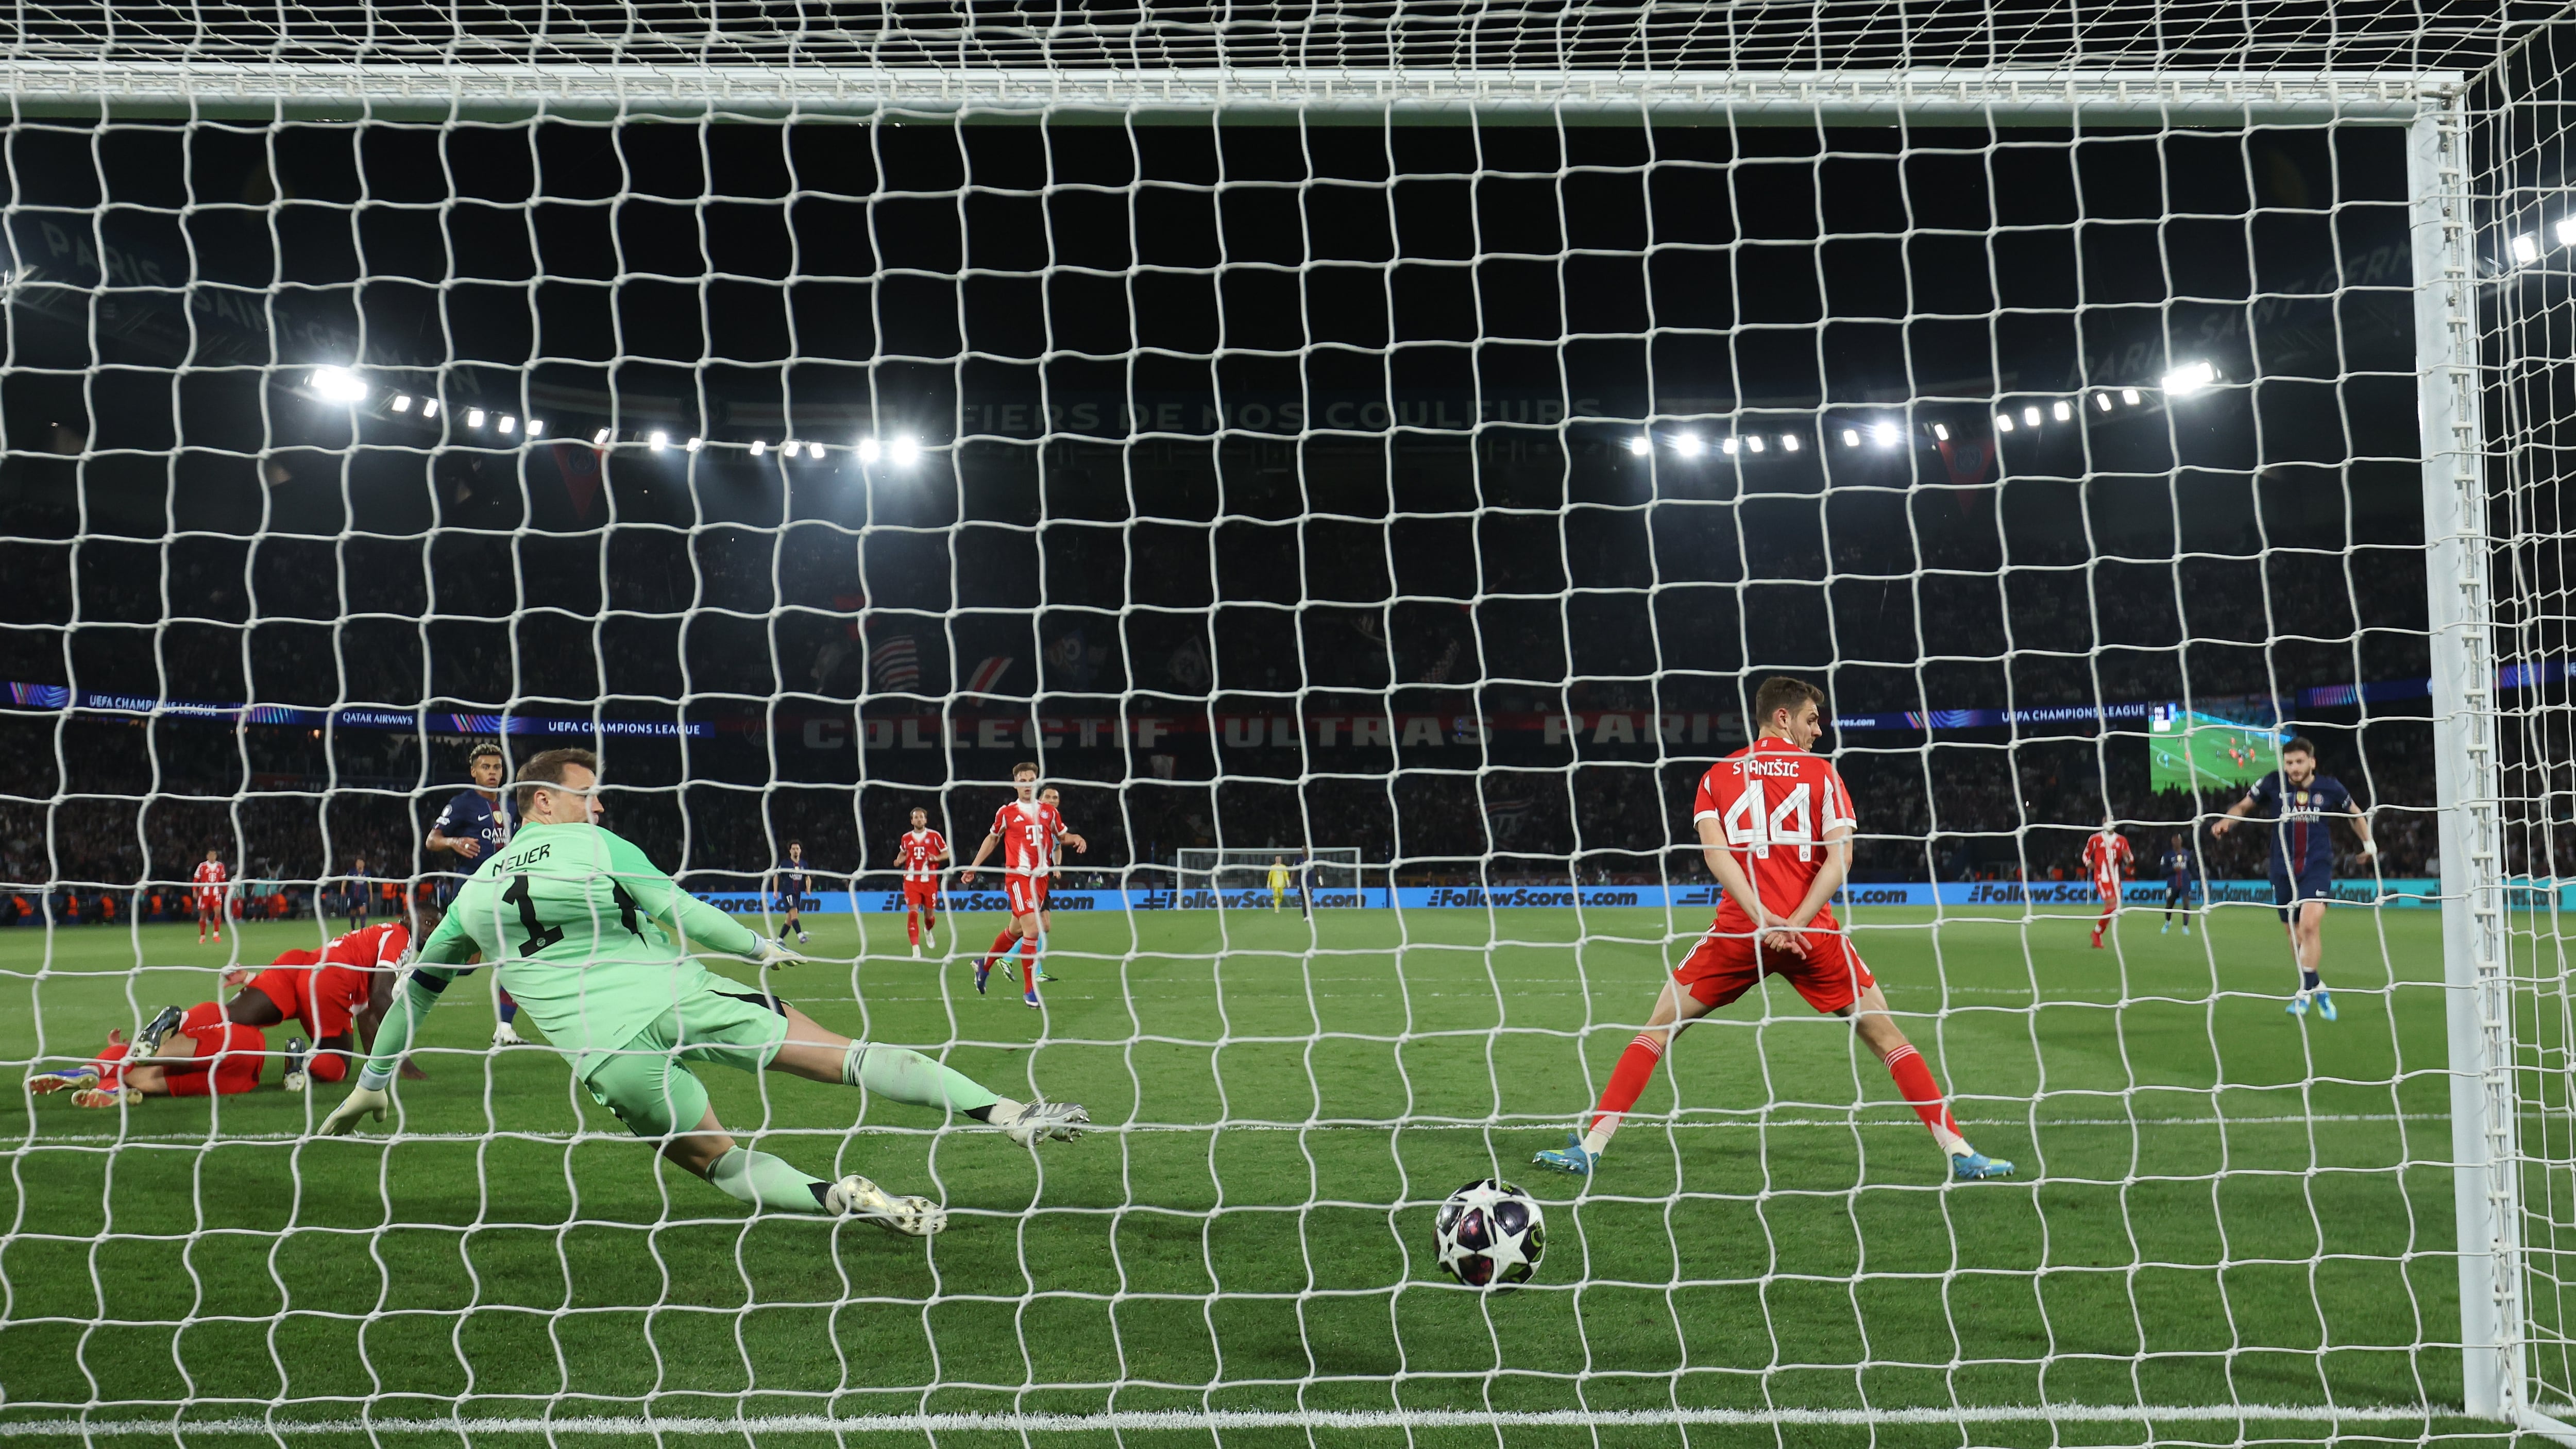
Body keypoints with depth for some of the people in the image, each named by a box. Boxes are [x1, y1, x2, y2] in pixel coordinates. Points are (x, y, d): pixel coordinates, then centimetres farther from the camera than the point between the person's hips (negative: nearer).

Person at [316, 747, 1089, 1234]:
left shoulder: (474, 892, 18)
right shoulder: (592, 844, 6)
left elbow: (417, 985, 25)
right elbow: (677, 910, 3)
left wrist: (372, 1082, 36)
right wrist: (761, 947, 16)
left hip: (608, 1053, 3)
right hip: (677, 996, -2)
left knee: (715, 1159, 15)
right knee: (840, 1052, -1)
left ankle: (837, 1195, -14)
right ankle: (1005, 1110, -9)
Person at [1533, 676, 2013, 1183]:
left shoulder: (1716, 775, 12)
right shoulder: (1822, 772, 8)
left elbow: (1714, 852, -3)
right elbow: (1840, 857, -5)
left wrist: (1763, 919, -11)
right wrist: (1794, 924, -11)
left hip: (1738, 930, 1)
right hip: (1812, 932, -1)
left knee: (1657, 1029, 11)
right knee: (1885, 1034, 11)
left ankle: (1591, 1147, 4)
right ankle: (1958, 1152, 9)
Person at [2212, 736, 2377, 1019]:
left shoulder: (2330, 788, -2)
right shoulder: (2273, 783, -3)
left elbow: (2356, 814, 17)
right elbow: (2244, 806, 8)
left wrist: (2369, 842, 10)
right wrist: (2227, 820, -11)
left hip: (2317, 868, -2)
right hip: (2283, 871, 2)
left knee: (2310, 925, -21)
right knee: (2294, 934, 9)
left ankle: (2305, 992, -15)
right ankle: (2318, 988, 31)